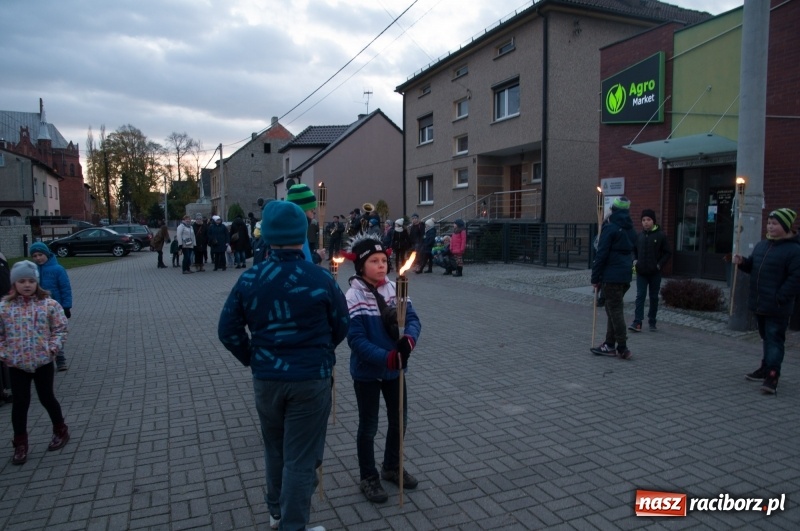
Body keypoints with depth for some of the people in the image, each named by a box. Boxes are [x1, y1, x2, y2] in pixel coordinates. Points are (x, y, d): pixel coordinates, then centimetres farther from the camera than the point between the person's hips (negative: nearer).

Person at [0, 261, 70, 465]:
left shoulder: (49, 304, -5)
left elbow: (60, 329, -2)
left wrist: (53, 348, -14)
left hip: (43, 362, -1)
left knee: (47, 398, 10)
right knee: (20, 403, 8)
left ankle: (61, 431, 31)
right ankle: (20, 444, 21)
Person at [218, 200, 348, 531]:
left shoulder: (249, 279, -6)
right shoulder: (321, 279, -13)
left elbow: (228, 330, -1)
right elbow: (342, 326, -1)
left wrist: (253, 360, 12)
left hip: (266, 378, 4)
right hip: (311, 379, -3)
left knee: (275, 449, 24)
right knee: (301, 457, 8)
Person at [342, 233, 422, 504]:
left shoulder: (393, 289, -3)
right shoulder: (353, 297, -19)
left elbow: (412, 318, -6)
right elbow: (357, 340, -23)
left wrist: (408, 340, -27)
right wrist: (387, 358, -31)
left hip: (394, 369, 6)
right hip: (367, 372, -5)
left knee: (399, 420, 19)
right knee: (369, 426, 11)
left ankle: (392, 467, 42)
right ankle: (368, 478, 31)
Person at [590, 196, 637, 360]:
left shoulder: (610, 228, -12)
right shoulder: (630, 230, 13)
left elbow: (601, 254, -14)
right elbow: (631, 252, 18)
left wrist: (595, 277, -10)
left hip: (611, 277, -8)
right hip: (625, 276, 8)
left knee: (615, 310, -4)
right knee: (613, 309, 15)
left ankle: (622, 348, -1)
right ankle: (610, 344, 21)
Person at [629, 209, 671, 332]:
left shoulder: (661, 235, -4)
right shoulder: (639, 236, 5)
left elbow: (667, 252, -3)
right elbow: (634, 250, 18)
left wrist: (659, 264, -11)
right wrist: (635, 260, 2)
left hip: (655, 273, -2)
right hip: (641, 272, 2)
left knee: (654, 297, 9)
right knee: (640, 296, -4)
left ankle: (652, 322, 18)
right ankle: (637, 322, -7)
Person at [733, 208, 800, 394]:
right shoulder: (762, 245, 12)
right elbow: (752, 266, 23)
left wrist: (780, 298, -22)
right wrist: (742, 261, 1)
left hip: (777, 308, -8)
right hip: (760, 304, 8)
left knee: (774, 340, -7)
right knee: (766, 337, 20)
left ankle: (772, 376, -6)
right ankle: (766, 368, 32)